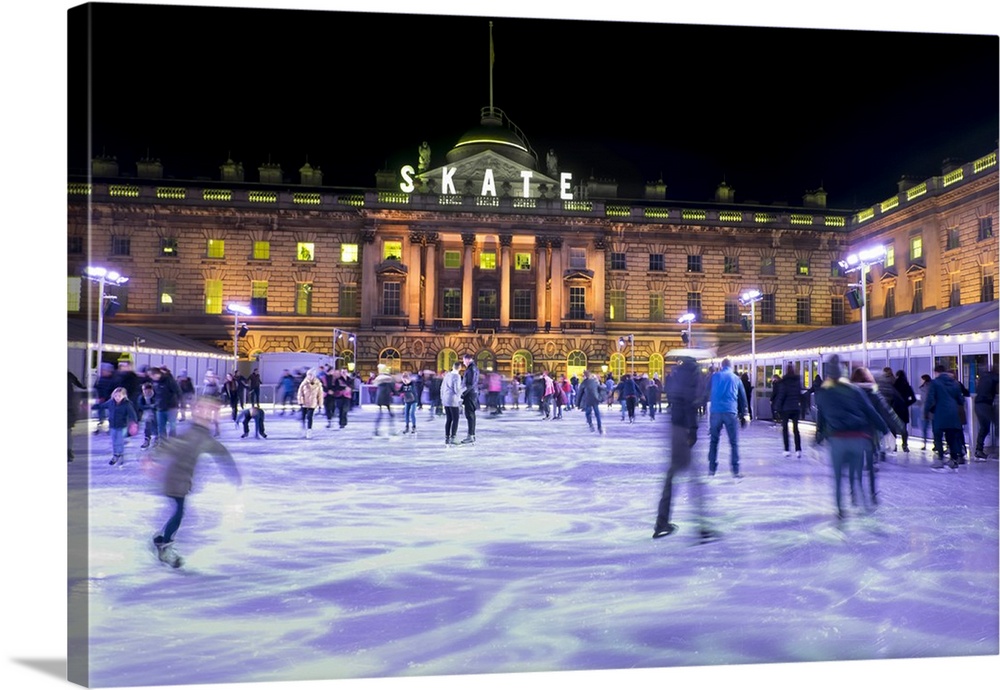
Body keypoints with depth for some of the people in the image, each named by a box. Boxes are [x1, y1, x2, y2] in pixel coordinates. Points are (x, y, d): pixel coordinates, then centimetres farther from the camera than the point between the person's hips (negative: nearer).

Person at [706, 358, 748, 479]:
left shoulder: (714, 376, 12)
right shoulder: (736, 378, 12)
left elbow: (708, 394, 16)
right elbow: (743, 398, 15)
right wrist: (743, 415, 21)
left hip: (715, 412, 1)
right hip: (730, 412, -1)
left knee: (713, 441, 11)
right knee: (734, 442, 4)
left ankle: (712, 469, 10)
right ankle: (735, 471, 0)